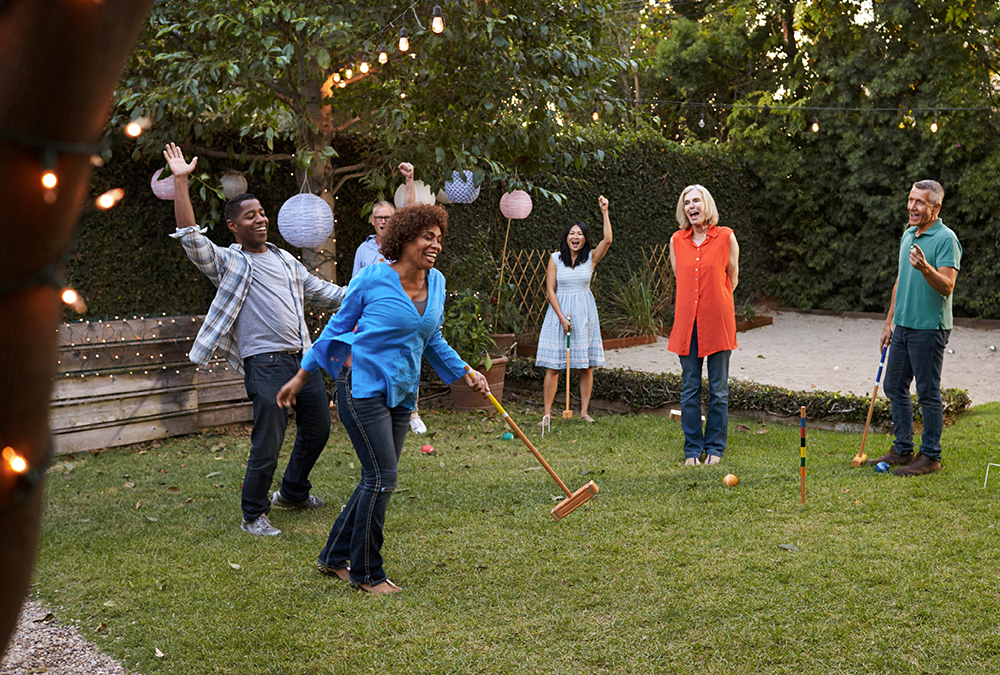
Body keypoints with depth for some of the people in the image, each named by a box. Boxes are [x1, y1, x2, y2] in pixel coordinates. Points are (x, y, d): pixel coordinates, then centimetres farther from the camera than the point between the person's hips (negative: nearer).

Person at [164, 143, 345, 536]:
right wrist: (180, 181, -18)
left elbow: (319, 291, 29)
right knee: (268, 444, -8)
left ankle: (293, 492, 38)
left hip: (303, 357, 7)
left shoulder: (285, 260, 19)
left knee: (318, 427, 16)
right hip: (265, 363, -7)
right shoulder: (228, 262, 1)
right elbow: (191, 238, -13)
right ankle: (253, 515, 10)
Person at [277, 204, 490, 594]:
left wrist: (466, 375, 16)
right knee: (382, 477, -8)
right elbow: (337, 327, 1)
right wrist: (302, 376, 5)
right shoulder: (372, 279, -10)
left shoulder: (436, 283, 7)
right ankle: (366, 573, 7)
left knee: (376, 481, 10)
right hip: (363, 387, -7)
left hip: (400, 396, 7)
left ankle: (335, 557, 26)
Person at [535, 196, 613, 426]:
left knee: (586, 365, 3)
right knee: (553, 365, -4)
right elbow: (550, 291, -1)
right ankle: (547, 413, 0)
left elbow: (607, 240, -16)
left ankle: (584, 411, 11)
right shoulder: (556, 258, 1)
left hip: (584, 313, 1)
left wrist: (604, 212, -18)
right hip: (559, 312, -1)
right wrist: (562, 317, -9)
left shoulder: (591, 257, 2)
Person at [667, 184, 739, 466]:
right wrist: (693, 305, 13)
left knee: (718, 389, 4)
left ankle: (715, 448, 15)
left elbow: (732, 279, 8)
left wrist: (713, 304, 11)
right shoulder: (676, 240, 7)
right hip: (687, 322, 2)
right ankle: (692, 448, 15)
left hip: (717, 321, -2)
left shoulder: (726, 237, 0)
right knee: (690, 388, 5)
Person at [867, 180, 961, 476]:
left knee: (928, 393, -1)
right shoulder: (908, 235, 14)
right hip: (903, 326, 8)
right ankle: (902, 450, 23)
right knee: (894, 387, 12)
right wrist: (889, 322, 19)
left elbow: (947, 286, -21)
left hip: (929, 328, -8)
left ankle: (930, 457, 9)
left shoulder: (946, 239, -12)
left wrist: (925, 267, -39)